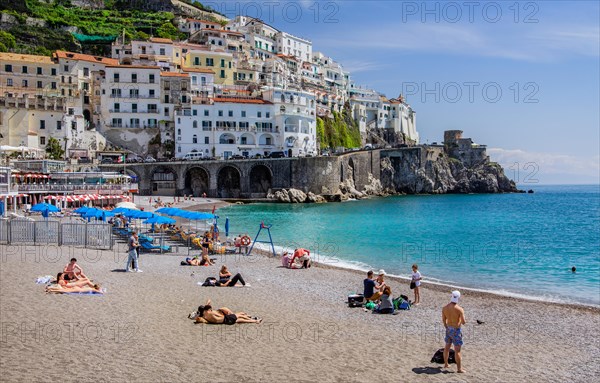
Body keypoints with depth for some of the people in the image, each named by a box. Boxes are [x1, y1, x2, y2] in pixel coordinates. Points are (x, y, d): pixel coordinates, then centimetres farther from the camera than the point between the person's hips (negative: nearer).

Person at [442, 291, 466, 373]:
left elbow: (443, 320, 6)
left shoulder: (445, 308, -5)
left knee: (447, 347, 21)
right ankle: (459, 368, 5)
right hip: (456, 330, -6)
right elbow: (463, 322, -19)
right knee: (457, 350, 0)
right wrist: (464, 321, 5)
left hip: (448, 329, 6)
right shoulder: (460, 309, -22)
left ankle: (445, 364, 35)